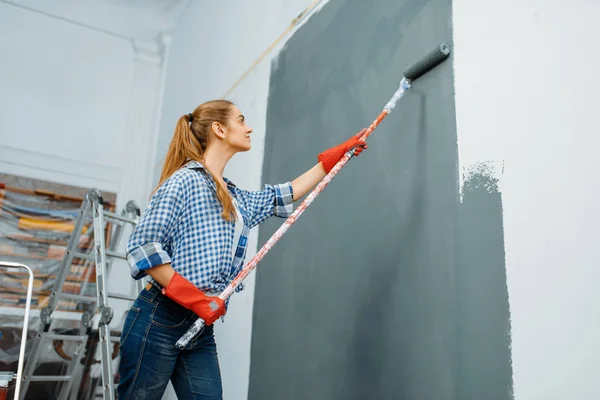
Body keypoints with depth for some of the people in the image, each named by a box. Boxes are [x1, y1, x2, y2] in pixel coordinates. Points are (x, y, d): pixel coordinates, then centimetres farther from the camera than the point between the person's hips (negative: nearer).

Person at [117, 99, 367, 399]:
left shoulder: (238, 199, 15)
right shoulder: (184, 181, -10)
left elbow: (286, 195, 26)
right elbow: (142, 246, -15)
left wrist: (335, 156, 28)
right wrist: (195, 298, -20)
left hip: (201, 327, 8)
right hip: (158, 321, -7)